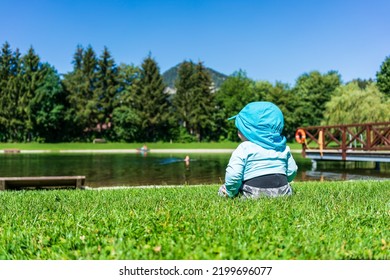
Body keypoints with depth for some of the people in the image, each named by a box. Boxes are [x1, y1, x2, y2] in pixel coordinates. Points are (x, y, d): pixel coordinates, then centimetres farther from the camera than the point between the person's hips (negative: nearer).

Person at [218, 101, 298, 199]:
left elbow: (233, 176, -15)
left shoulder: (243, 149, -6)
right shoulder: (284, 148, 11)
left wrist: (230, 192, 2)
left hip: (254, 194, -3)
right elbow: (292, 172, 16)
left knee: (222, 189, 13)